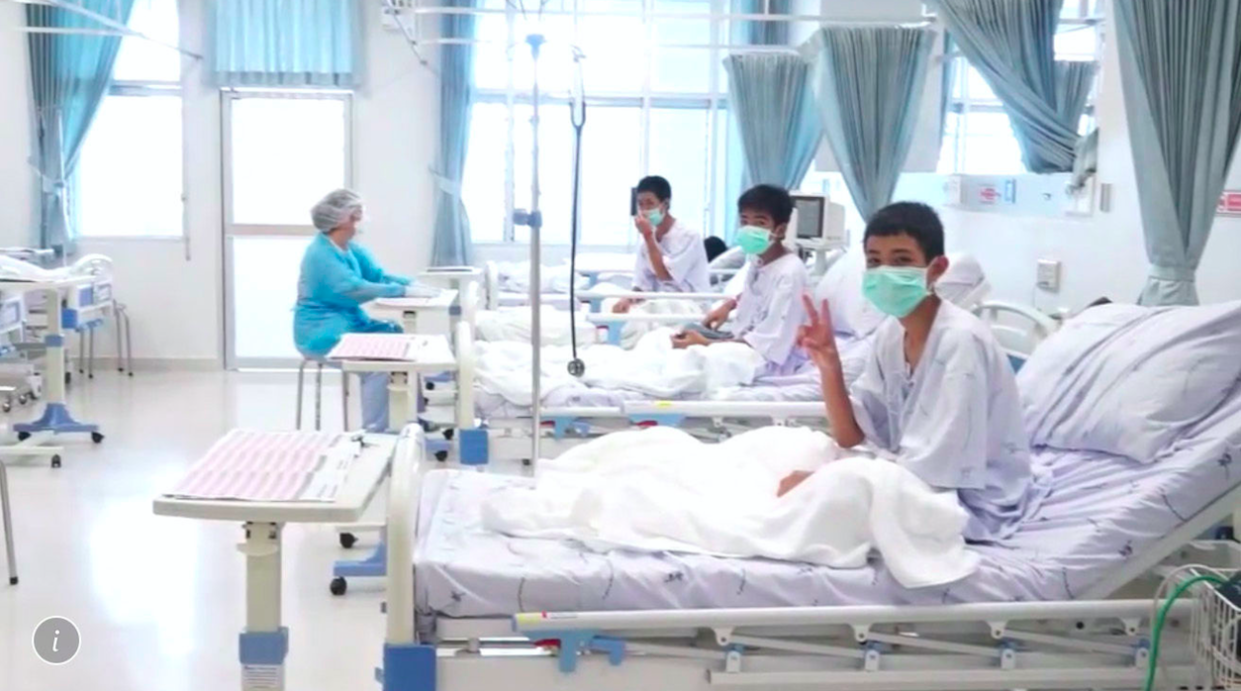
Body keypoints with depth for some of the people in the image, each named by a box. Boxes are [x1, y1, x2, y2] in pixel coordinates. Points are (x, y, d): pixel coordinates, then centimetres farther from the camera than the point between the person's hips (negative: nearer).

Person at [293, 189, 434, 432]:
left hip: (349, 323, 9)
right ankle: (374, 431, -16)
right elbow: (355, 288, -29)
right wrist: (403, 291, -31)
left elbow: (378, 275, 3)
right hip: (322, 333, -9)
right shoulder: (320, 254, -20)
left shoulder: (351, 248, 9)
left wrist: (411, 284, -15)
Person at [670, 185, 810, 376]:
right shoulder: (759, 258, 1)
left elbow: (768, 344, -29)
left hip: (768, 363, -10)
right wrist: (730, 304, 9)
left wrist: (707, 344, -32)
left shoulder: (789, 274, -25)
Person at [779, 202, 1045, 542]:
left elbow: (930, 471, -27)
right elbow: (850, 436, 2)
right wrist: (829, 365, -14)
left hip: (975, 502, -8)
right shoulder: (890, 333, 0)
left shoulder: (961, 341, -24)